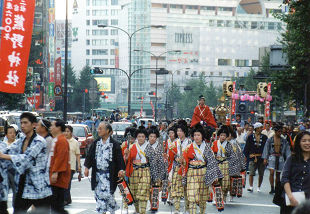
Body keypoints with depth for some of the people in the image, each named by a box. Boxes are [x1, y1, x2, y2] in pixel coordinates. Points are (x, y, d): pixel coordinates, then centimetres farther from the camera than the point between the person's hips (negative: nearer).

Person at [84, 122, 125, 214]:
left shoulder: (114, 144, -3)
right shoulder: (95, 143, 10)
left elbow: (119, 158, -5)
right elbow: (89, 156, 10)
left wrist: (121, 170, -16)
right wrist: (87, 167, -2)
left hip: (109, 174, -5)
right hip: (97, 173, 5)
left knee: (107, 194, -13)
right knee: (98, 195, 5)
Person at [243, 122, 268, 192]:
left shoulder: (264, 137, 7)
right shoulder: (250, 137, 3)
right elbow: (247, 147, 6)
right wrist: (246, 156, -1)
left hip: (261, 157, 2)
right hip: (252, 158, -2)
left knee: (261, 174, 6)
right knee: (251, 173, -12)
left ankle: (259, 187, 17)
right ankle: (251, 187, -11)